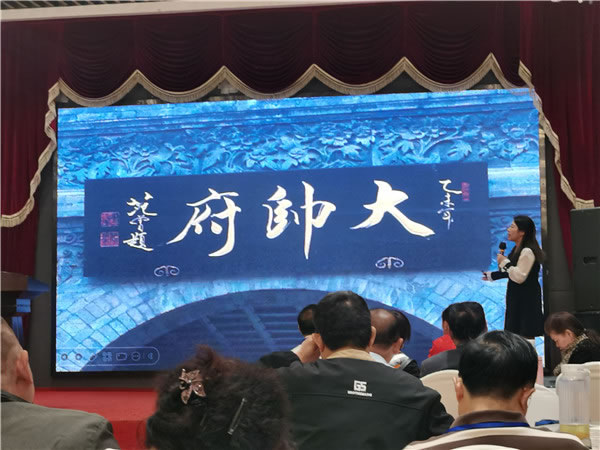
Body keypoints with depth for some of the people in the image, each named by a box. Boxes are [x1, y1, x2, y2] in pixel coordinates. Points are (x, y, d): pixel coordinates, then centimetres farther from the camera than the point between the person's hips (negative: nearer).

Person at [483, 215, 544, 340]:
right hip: (515, 297, 10)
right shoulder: (517, 249, 11)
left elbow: (519, 277, -24)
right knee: (514, 331, 13)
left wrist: (505, 262, -17)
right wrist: (492, 275, 30)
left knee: (526, 334, -10)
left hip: (527, 299, -10)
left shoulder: (527, 251, -20)